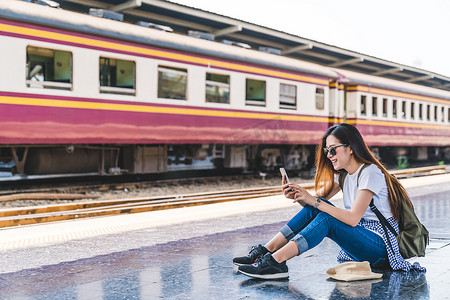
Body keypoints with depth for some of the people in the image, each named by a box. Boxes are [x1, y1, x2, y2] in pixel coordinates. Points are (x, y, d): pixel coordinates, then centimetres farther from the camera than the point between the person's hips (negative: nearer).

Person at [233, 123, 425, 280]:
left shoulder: (370, 172, -15)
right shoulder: (343, 174, 11)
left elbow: (353, 218, -26)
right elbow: (316, 200, 5)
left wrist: (314, 201, -26)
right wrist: (298, 196, -17)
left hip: (380, 248, -8)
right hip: (359, 240, 8)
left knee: (326, 219, -30)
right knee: (316, 208, -13)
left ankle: (275, 262, -38)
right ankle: (266, 251, -18)